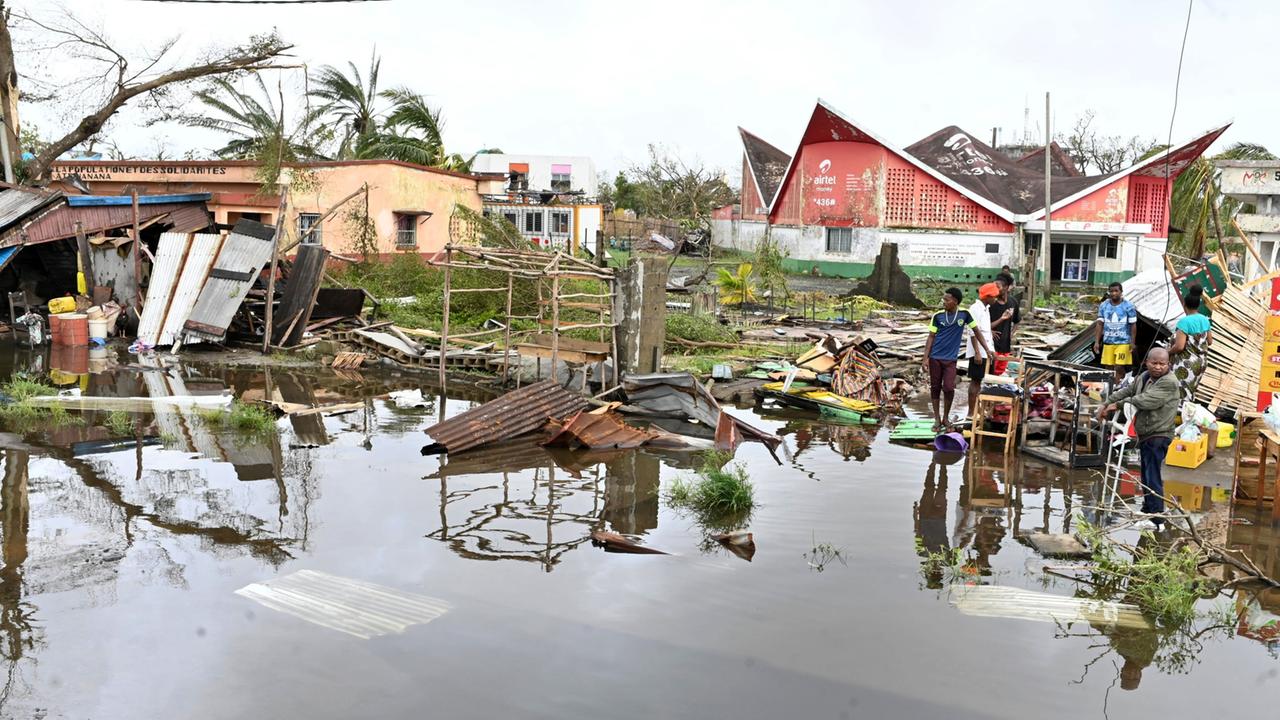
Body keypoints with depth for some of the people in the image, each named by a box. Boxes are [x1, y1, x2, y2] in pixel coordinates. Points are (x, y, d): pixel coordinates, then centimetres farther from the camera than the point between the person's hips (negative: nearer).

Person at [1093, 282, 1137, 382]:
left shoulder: (1128, 306, -3)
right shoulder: (1103, 306, 6)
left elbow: (1133, 325, -2)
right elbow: (1099, 324, 7)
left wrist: (1133, 342, -6)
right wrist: (1097, 342, 2)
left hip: (1123, 342, -3)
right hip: (1108, 342, 3)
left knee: (1119, 367, -10)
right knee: (1108, 368, 5)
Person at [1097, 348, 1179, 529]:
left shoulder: (1169, 382, -17)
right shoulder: (1144, 377, 11)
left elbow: (1145, 400, -24)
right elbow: (1127, 390, 18)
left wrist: (1118, 404, -17)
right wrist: (1106, 404, 8)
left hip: (1158, 437, -9)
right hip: (1145, 435, 9)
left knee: (1153, 477, -12)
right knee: (1146, 475, 20)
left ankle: (1156, 519, -9)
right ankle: (1148, 510, 34)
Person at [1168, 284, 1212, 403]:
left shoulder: (1184, 321, -21)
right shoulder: (1205, 320, 2)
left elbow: (1179, 346, -25)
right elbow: (1209, 341, 14)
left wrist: (1167, 352, -9)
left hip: (1185, 364, -8)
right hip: (1200, 362, 8)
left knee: (1180, 394, -1)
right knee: (1190, 392, 18)